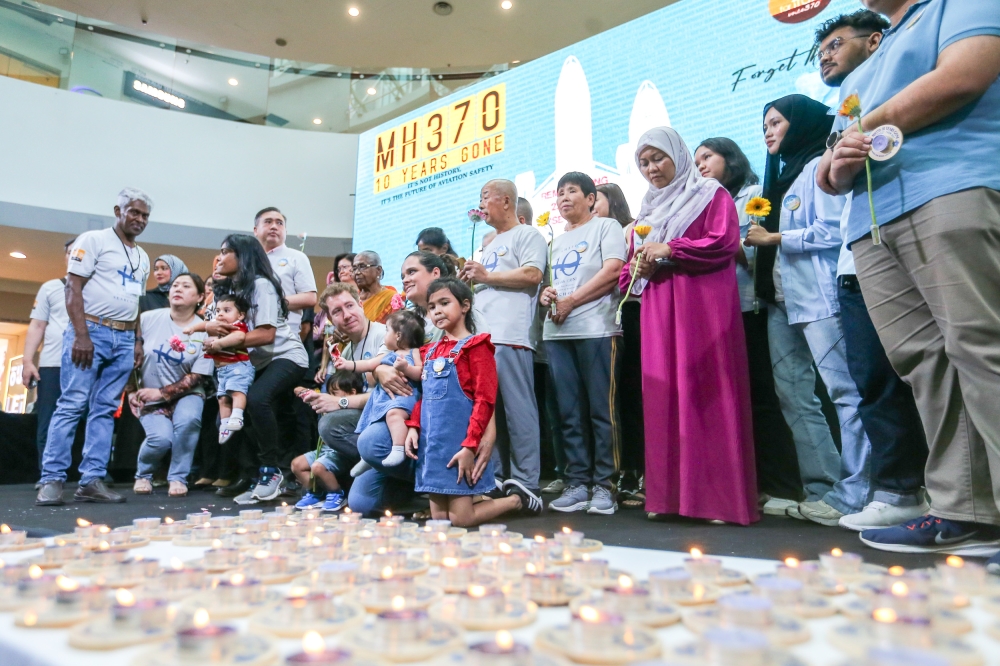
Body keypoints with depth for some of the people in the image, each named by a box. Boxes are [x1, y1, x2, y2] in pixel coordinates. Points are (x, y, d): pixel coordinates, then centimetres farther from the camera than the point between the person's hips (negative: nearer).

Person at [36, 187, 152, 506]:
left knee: (105, 409, 3)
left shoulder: (142, 258, 19)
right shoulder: (93, 240, 0)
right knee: (72, 404, -8)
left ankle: (92, 480, 4)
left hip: (124, 339, 6)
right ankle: (52, 480, -3)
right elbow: (73, 289, -8)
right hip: (91, 331, -6)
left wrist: (138, 340, 11)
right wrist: (81, 335, -16)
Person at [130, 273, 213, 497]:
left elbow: (196, 377, -8)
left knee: (188, 420, -33)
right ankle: (143, 474, 11)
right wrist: (131, 391, -2)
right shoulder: (149, 319, -4)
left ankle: (178, 478, -9)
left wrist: (161, 393, -14)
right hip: (151, 398, 0)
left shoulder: (204, 332, -8)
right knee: (161, 438, -24)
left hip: (185, 394, 0)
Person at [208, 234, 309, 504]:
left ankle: (271, 470, -15)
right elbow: (218, 325, 4)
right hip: (255, 362, 8)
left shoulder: (260, 285, -14)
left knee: (256, 399, -31)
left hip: (286, 356, -8)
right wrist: (210, 326, -20)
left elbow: (266, 334, -22)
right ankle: (253, 477, 7)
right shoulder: (226, 288, 10)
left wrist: (226, 340, -25)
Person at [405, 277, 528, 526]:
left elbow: (485, 400, -13)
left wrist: (470, 446, -19)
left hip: (459, 442, -7)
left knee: (460, 519, -3)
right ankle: (483, 496, 32)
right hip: (432, 443, 7)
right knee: (438, 519, 9)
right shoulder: (431, 350, 15)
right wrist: (413, 427, 1)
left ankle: (517, 499, 18)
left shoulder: (475, 346, -7)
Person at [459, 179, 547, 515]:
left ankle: (526, 484, -7)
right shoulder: (490, 245, 30)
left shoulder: (527, 235, 3)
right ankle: (495, 479, 14)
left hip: (510, 337, -9)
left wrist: (486, 275, -6)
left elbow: (532, 274, -12)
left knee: (518, 410, -10)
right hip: (481, 336, 9)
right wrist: (469, 279, 13)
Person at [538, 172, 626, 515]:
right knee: (569, 414, 5)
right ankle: (577, 483, 11)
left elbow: (613, 271, -9)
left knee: (602, 411, -4)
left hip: (596, 329, -6)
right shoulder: (557, 241, 25)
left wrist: (570, 301, -10)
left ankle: (603, 485, 4)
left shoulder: (606, 226, 5)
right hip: (557, 332, 6)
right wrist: (545, 295, 3)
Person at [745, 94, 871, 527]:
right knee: (794, 395, 5)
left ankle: (852, 494, -7)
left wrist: (773, 239, -6)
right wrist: (756, 242, 8)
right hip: (782, 300, 9)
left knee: (844, 391, -10)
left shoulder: (818, 166, 1)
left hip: (818, 296, -9)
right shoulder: (784, 175, 26)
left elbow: (831, 230, -12)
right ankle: (822, 489, 10)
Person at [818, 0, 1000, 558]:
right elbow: (828, 178, 28)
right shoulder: (859, 80, 34)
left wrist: (863, 130, 4)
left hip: (951, 188, -6)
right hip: (871, 223, 7)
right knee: (923, 361, -3)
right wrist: (837, 162, 2)